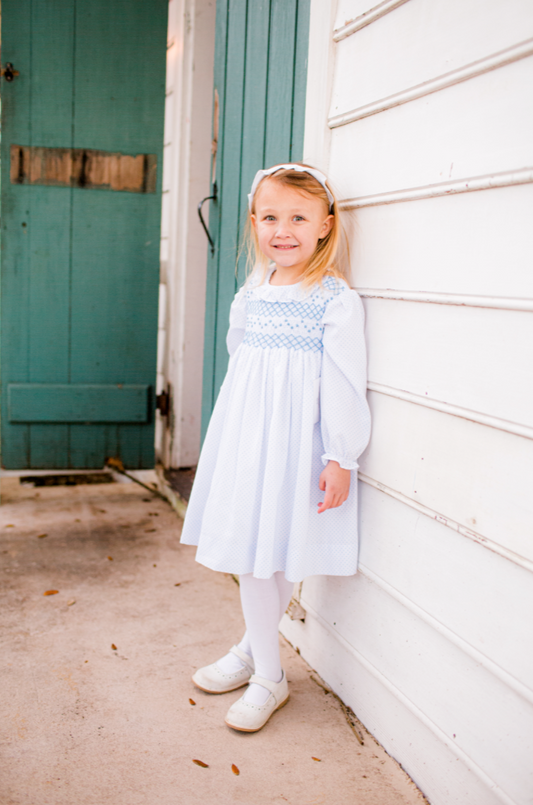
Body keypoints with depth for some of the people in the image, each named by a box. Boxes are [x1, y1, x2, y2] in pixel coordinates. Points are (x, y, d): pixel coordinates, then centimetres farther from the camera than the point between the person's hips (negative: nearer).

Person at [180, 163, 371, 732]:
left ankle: (266, 675, 16)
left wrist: (341, 457, -14)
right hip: (247, 433, 6)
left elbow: (343, 383, -13)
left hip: (294, 441, -6)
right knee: (249, 547, 13)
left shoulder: (336, 300, -11)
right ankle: (253, 650, 33)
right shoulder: (252, 291, 8)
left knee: (271, 552, -2)